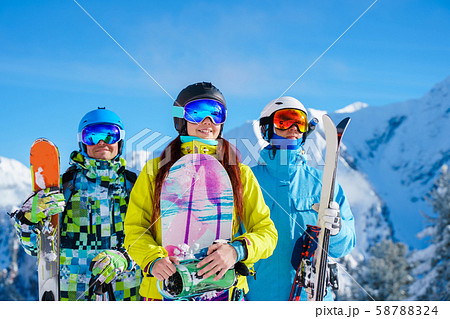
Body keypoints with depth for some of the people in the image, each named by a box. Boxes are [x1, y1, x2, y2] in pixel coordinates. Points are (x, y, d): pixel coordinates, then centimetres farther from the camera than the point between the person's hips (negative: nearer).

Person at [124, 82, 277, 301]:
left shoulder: (240, 174, 11)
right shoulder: (156, 170, 10)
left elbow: (266, 233, 7)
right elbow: (135, 230, 7)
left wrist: (237, 250, -14)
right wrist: (153, 260, -14)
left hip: (223, 289, 1)